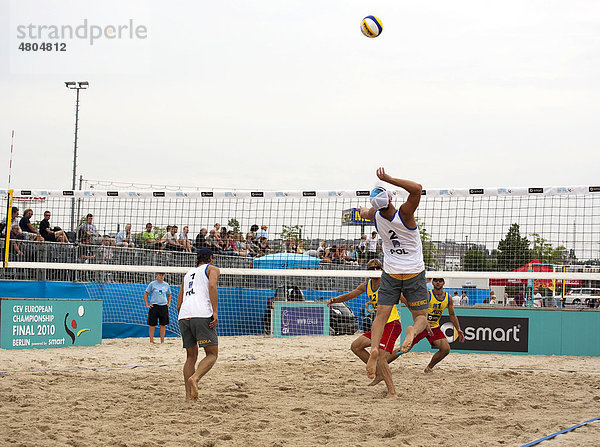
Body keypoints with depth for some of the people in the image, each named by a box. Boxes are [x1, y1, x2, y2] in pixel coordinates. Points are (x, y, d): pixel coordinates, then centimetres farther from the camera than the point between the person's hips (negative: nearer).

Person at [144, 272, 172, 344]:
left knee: (163, 325, 3)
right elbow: (146, 294, 4)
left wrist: (168, 303, 12)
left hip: (163, 306, 3)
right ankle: (151, 341, 4)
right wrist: (147, 305, -3)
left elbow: (169, 295, 26)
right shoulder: (152, 284, 1)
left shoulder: (166, 285, 12)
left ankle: (162, 341, 10)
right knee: (152, 325, -2)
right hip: (154, 306, -3)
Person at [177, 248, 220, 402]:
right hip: (202, 315, -6)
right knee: (212, 354, -2)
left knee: (191, 356, 13)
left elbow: (179, 304, 28)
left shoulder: (188, 274, 30)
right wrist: (215, 312, -12)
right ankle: (195, 378, -27)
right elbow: (212, 286, -9)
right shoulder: (212, 269, 13)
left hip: (183, 316, 6)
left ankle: (188, 395, 6)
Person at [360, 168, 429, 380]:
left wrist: (364, 211, 45)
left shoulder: (375, 216, -6)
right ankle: (413, 330, -28)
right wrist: (389, 179, -30)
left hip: (390, 274, 3)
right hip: (414, 273, -3)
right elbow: (417, 188, -33)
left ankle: (374, 348, -24)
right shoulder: (404, 214, -21)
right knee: (420, 316, 6)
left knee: (381, 315, 1)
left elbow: (366, 212, 20)